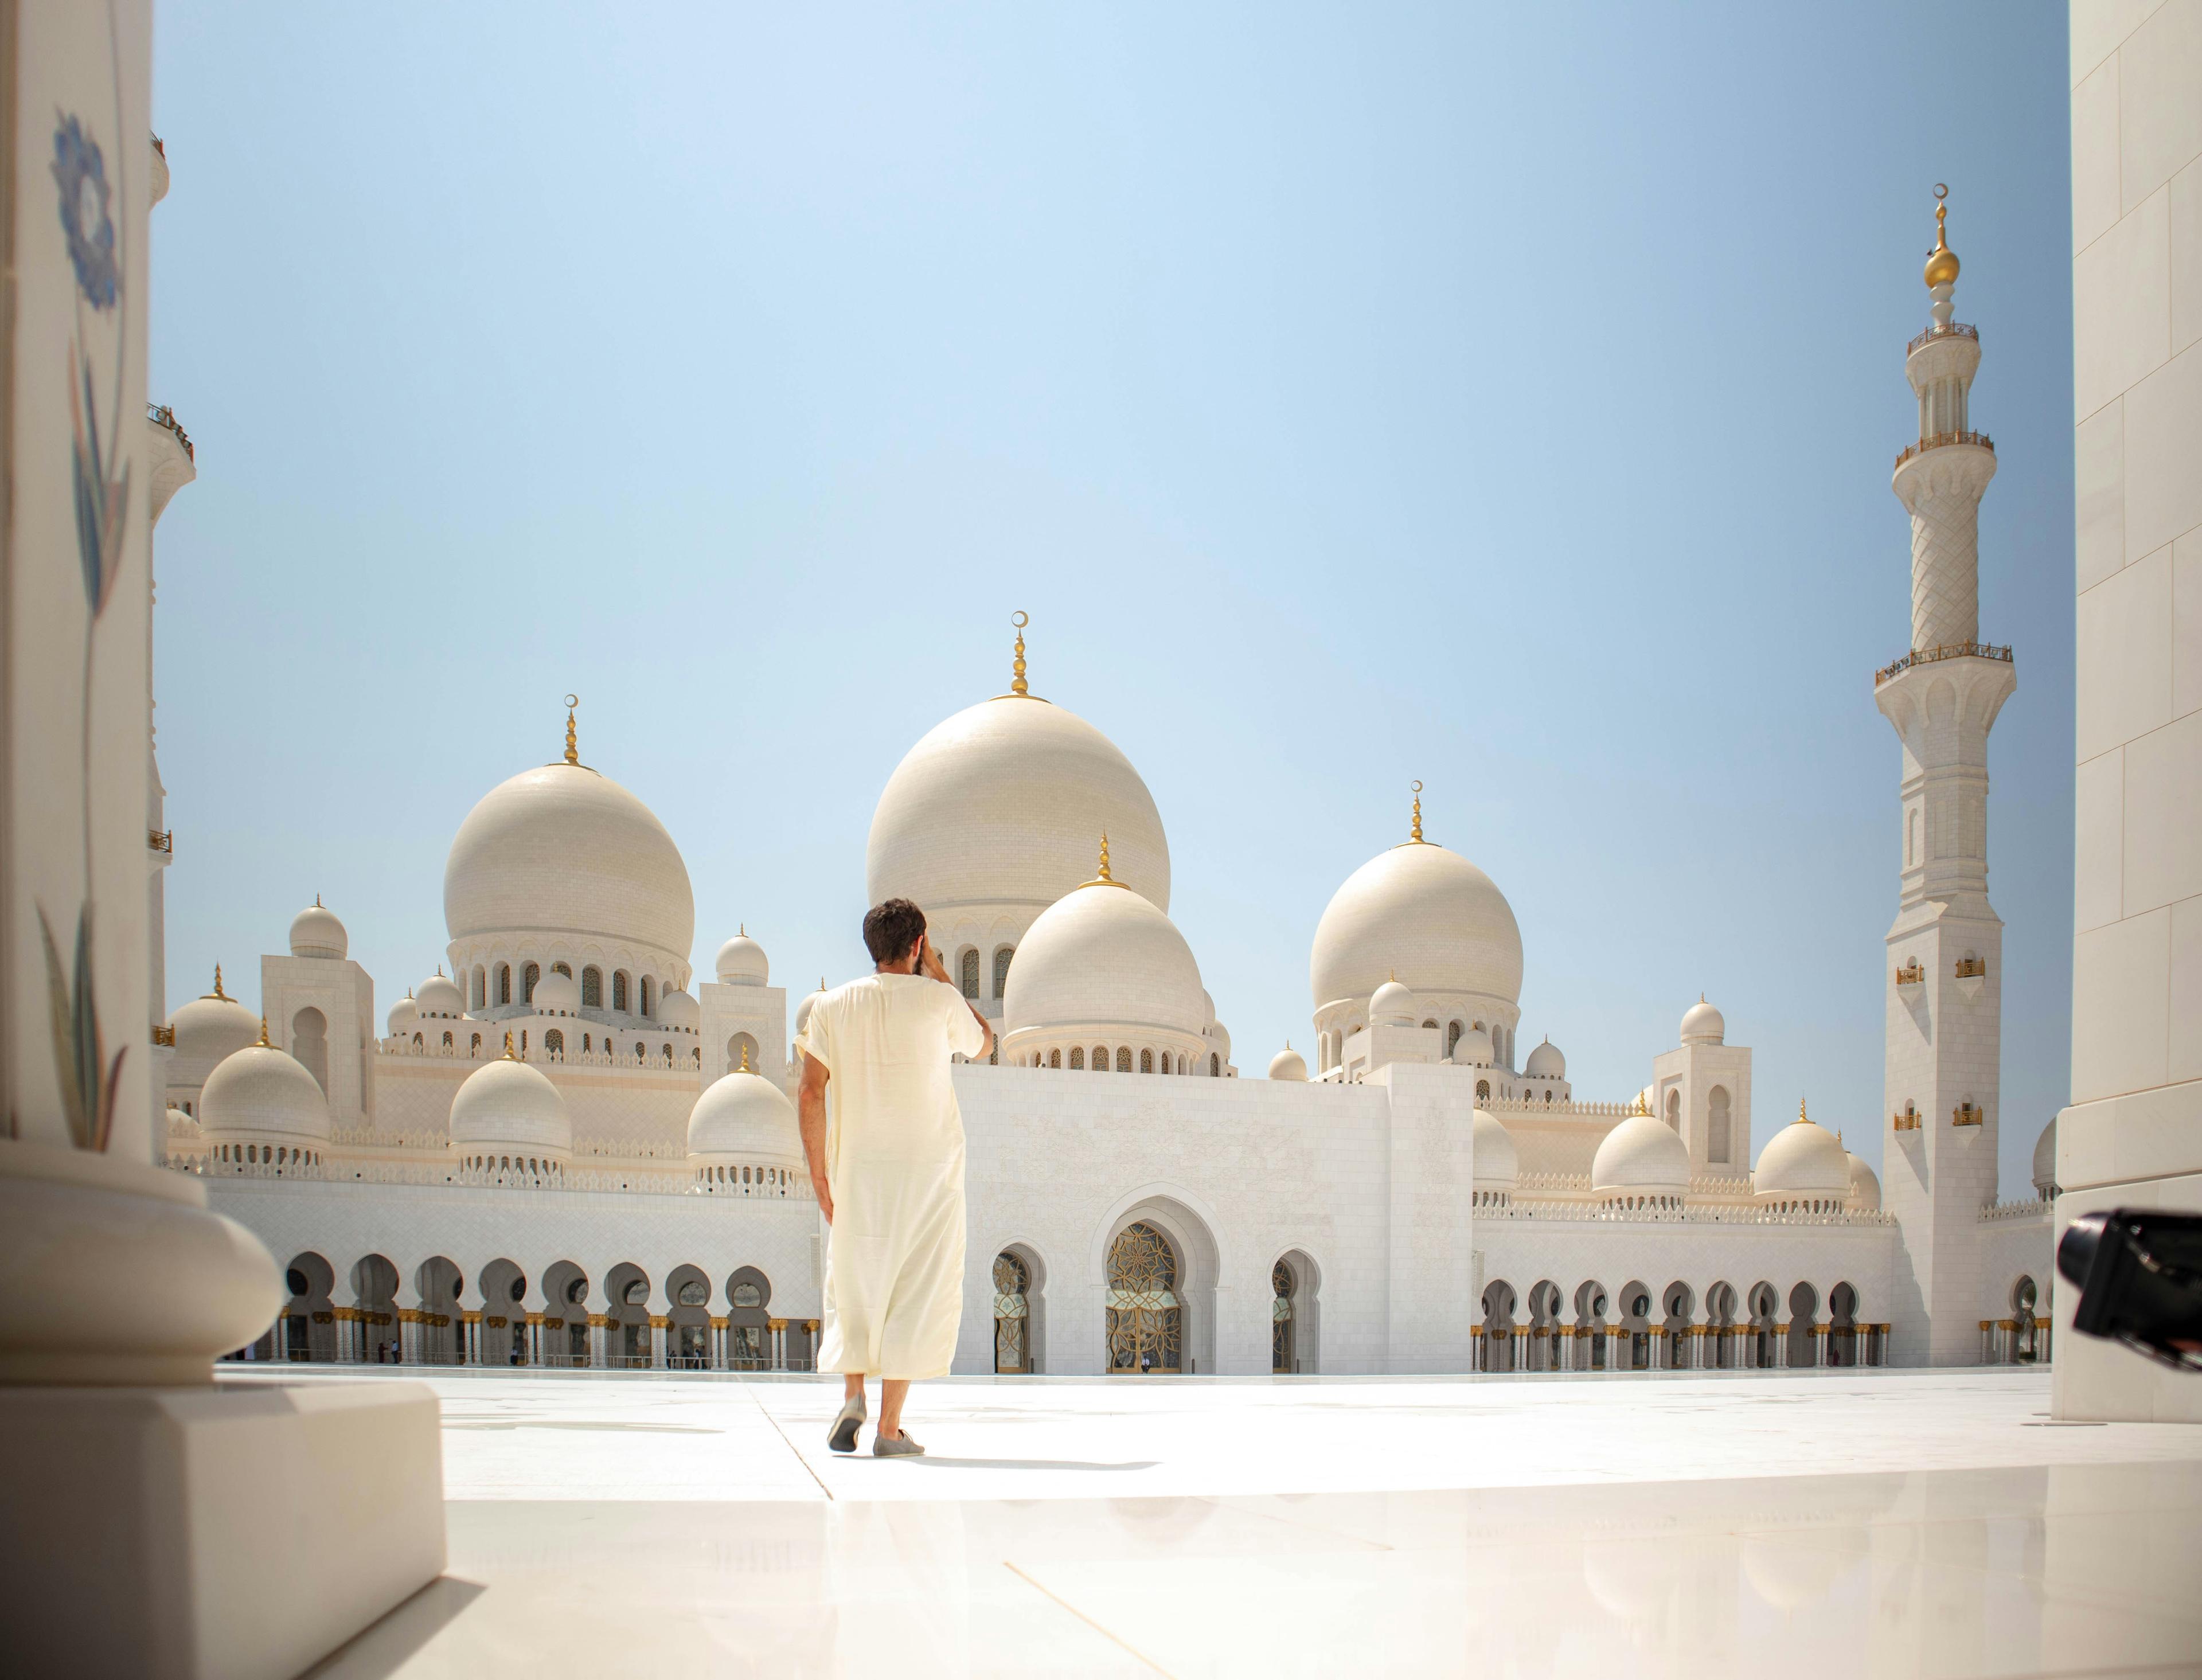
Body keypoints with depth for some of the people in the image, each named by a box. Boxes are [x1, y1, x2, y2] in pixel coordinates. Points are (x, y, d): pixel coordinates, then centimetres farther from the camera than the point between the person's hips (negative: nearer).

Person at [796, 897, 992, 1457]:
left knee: (854, 1290, 16)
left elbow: (810, 1095, -1)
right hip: (929, 1165, -2)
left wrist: (819, 1176, 5)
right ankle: (889, 1427, 0)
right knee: (917, 1294, 4)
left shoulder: (832, 1006, 3)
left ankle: (852, 1396, -4)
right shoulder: (936, 999, -3)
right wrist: (936, 971, 15)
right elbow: (983, 1043, 18)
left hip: (856, 1168, 2)